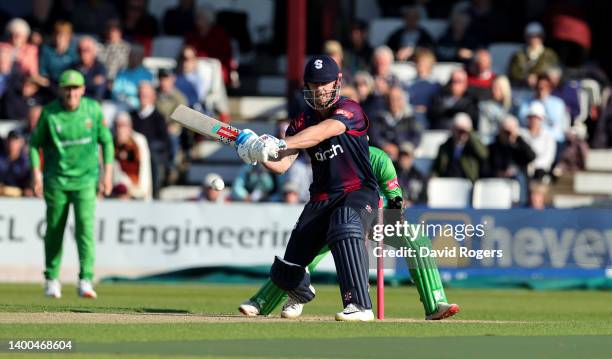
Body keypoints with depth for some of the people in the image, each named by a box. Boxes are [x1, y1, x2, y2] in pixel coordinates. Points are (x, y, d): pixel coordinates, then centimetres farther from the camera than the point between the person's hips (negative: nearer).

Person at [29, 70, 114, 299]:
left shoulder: (93, 109, -3)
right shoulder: (49, 113, -7)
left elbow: (106, 140, 7)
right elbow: (35, 143, 4)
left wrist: (108, 172, 2)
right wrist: (36, 173, -5)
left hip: (85, 179, 0)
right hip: (56, 181, 0)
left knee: (85, 226, -14)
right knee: (54, 230, 7)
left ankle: (86, 280, -18)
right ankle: (52, 278, 24)